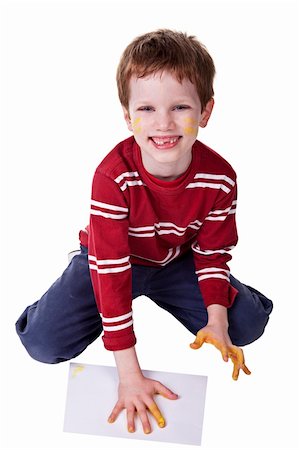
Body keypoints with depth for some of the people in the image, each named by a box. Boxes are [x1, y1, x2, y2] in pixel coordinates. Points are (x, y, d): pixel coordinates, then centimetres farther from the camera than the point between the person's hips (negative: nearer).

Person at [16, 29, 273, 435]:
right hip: (115, 262, -3)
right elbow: (110, 268, -34)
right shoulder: (113, 176, -35)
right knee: (44, 344, -19)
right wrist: (129, 375, -34)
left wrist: (217, 319, -23)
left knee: (248, 324, -6)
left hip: (176, 262, 3)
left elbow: (212, 252, -6)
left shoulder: (219, 178, -24)